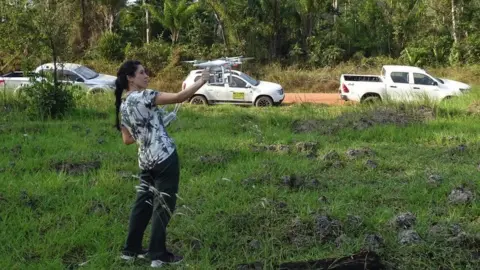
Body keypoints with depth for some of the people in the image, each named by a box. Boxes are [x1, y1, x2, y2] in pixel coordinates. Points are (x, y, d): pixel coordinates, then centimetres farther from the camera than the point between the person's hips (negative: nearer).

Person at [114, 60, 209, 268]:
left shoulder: (122, 106, 9)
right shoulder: (143, 96, -14)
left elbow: (127, 140, 15)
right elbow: (179, 97, -20)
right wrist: (201, 81, -11)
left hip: (145, 161, 8)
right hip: (165, 158, -8)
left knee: (143, 203, 18)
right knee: (163, 206, 1)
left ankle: (131, 249, 26)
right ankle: (158, 255, 8)